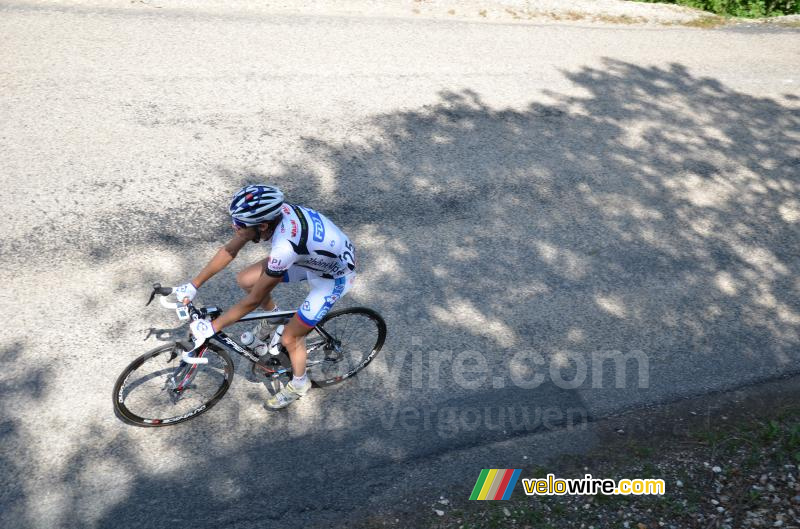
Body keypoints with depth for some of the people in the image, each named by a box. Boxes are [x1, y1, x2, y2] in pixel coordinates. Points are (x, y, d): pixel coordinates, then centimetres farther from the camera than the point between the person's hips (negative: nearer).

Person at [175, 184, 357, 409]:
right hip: (312, 255, 7)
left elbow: (253, 300, -29)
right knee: (245, 280, 1)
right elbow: (229, 250, -7)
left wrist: (212, 327, -20)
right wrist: (193, 285, -5)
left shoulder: (285, 246, -42)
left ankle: (299, 384, 30)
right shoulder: (269, 212, -21)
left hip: (335, 276, -7)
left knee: (289, 338, -1)